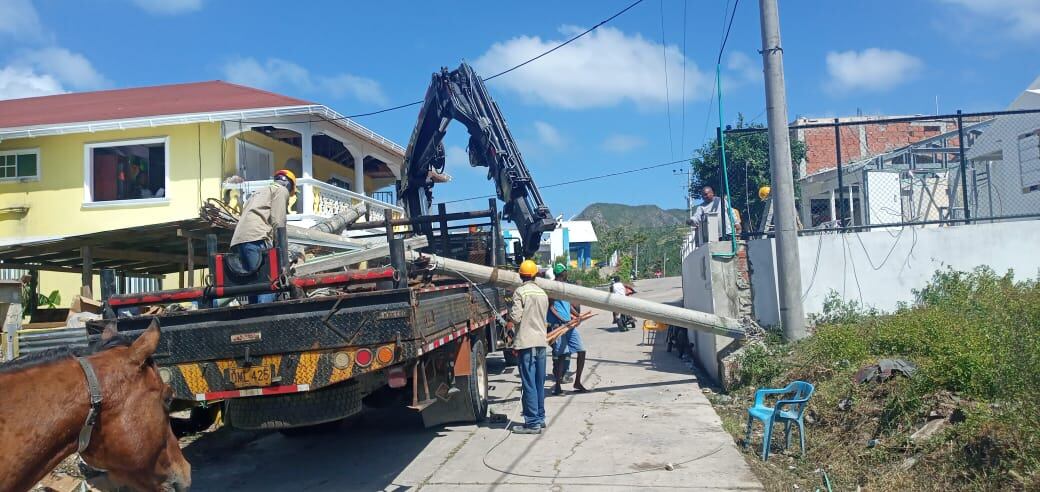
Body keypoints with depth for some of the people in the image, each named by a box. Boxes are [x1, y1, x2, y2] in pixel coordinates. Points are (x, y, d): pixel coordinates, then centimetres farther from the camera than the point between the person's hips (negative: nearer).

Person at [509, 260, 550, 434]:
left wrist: (510, 324, 6)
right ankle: (540, 418, 23)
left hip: (526, 342, -7)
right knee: (539, 383, 15)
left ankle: (532, 423, -3)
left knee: (529, 384, -4)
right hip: (541, 341, 7)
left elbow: (515, 317, -14)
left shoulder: (520, 292, -8)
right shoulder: (543, 293, 11)